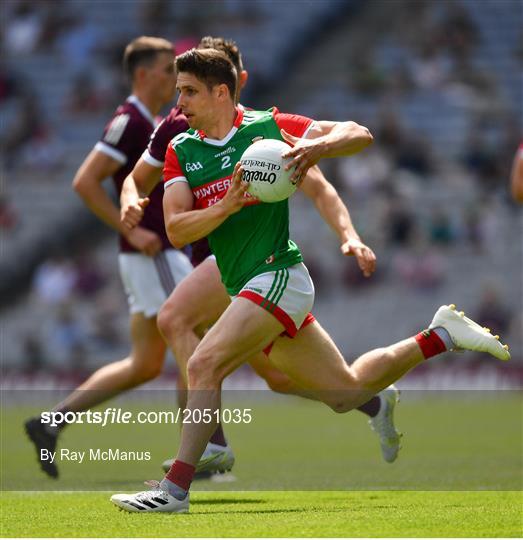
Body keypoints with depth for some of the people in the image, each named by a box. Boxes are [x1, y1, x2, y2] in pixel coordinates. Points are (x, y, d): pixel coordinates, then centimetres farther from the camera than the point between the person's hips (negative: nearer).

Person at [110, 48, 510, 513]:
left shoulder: (268, 126, -4)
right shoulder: (181, 151, 9)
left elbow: (360, 135, -4)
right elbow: (177, 230, -2)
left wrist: (317, 147, -24)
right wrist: (228, 204, -19)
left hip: (278, 274, -7)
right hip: (248, 290, 7)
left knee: (204, 364, -22)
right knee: (346, 394, 14)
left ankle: (175, 488, -19)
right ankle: (441, 335, 30)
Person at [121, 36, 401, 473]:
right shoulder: (177, 128, 4)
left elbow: (318, 189, -8)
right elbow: (137, 179, 15)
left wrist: (349, 237, -24)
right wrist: (131, 202, -10)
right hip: (213, 259, 7)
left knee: (174, 319, -28)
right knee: (278, 377, 14)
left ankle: (212, 443, -30)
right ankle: (375, 402, 37)